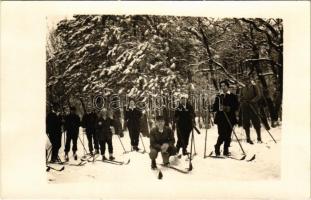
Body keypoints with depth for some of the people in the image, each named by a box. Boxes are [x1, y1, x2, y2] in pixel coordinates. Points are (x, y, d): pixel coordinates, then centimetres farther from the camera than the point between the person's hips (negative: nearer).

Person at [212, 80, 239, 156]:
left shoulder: (233, 96, 8)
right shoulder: (218, 97, 15)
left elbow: (236, 106, -2)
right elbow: (215, 107, 11)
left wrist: (229, 108, -17)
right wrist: (218, 108, -11)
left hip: (229, 119, 0)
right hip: (220, 118, 1)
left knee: (228, 135, 0)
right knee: (221, 135, -8)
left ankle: (226, 150, 11)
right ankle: (217, 147, 14)